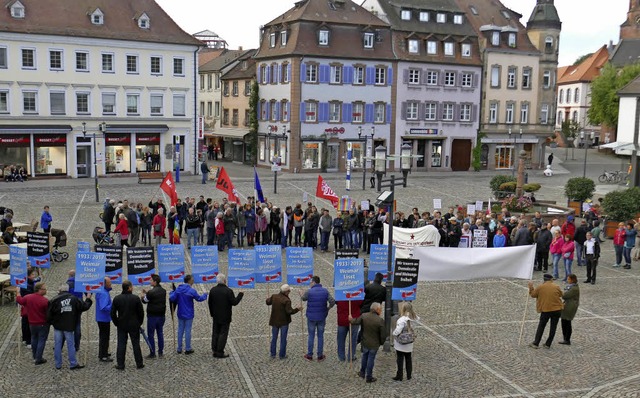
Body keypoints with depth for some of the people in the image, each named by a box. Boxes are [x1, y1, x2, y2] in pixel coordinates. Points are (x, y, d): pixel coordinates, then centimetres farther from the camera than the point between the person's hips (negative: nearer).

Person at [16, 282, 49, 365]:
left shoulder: (28, 297, -7)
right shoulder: (45, 301, -23)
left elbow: (19, 300, 12)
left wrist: (18, 294, 32)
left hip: (32, 324, 6)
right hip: (43, 324, -6)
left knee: (34, 339, 22)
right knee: (41, 341, 5)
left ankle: (35, 357, 31)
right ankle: (38, 359, 8)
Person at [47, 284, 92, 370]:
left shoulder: (55, 299, -7)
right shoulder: (74, 299, -4)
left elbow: (49, 313, -6)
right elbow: (85, 306, 2)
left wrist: (50, 322, 12)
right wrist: (88, 299, 20)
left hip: (57, 326, 0)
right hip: (69, 327, 0)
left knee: (57, 345, 8)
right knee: (70, 345, 6)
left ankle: (58, 364, 14)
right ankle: (73, 364, 9)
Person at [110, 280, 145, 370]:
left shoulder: (117, 298, -4)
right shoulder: (136, 298, -11)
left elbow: (113, 313, -1)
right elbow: (141, 312, -6)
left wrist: (116, 323, 10)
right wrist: (139, 323, 9)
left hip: (121, 325, 1)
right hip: (134, 325, -1)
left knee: (121, 344, 7)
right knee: (136, 344, 7)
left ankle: (120, 364, 8)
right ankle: (139, 364, 13)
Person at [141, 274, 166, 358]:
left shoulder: (151, 292, -21)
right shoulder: (163, 291, 2)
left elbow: (145, 301, -6)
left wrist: (142, 296, 14)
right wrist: (147, 293, 15)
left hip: (152, 316, -7)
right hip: (161, 315, 7)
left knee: (150, 335, 5)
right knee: (160, 333, 16)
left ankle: (152, 353, 8)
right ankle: (161, 352, 20)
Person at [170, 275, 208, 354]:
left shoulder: (178, 289, -3)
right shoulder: (191, 291, -15)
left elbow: (171, 298, -10)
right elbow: (199, 298, -5)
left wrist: (172, 293, 11)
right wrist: (205, 295, 15)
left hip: (180, 314, 4)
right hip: (188, 315, -4)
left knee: (180, 331, 12)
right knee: (187, 331, 3)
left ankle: (179, 349, 18)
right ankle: (187, 349, 9)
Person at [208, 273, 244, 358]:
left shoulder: (212, 290, 0)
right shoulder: (228, 291, -18)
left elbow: (210, 303, 8)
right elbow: (234, 302, -15)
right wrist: (240, 295, -2)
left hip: (216, 317, 5)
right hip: (225, 317, -5)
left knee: (215, 333, 14)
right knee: (223, 334, 1)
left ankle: (215, 351, 17)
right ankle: (220, 352, 0)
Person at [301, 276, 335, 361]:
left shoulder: (309, 292, -14)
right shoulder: (325, 291, -6)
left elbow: (303, 298, 3)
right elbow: (332, 301, -11)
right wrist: (328, 308, 5)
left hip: (311, 317, -2)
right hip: (322, 317, 2)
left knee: (311, 336, 10)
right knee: (320, 336, 11)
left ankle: (309, 355, 19)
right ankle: (320, 356, 18)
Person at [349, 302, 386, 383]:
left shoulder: (364, 316, -13)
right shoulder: (380, 321, -24)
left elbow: (356, 321, 3)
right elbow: (383, 334, -17)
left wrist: (351, 319, 26)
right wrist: (381, 342, 3)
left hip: (365, 342, 4)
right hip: (374, 344, -4)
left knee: (364, 357, 25)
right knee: (371, 359, 10)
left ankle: (362, 373, 40)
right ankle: (369, 377, 23)